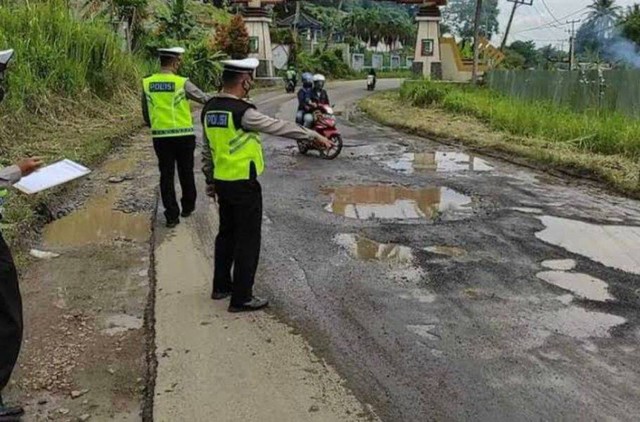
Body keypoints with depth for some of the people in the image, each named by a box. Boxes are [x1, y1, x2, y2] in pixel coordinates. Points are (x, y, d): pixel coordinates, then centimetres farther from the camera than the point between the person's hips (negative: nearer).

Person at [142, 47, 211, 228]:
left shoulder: (147, 83, 1)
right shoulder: (182, 83, -11)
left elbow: (146, 115, 8)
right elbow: (206, 100, -2)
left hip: (160, 136, 3)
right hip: (184, 135, -2)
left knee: (166, 175, 7)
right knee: (186, 173, 15)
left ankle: (171, 215, 7)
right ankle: (188, 207, 30)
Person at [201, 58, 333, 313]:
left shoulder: (209, 110, 5)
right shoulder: (242, 112, -20)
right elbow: (279, 127, -17)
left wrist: (210, 182, 22)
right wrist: (314, 136, -8)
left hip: (222, 182, 8)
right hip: (244, 185, -8)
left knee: (227, 233, 21)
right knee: (247, 240, 2)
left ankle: (221, 286, 34)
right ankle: (241, 298, 9)